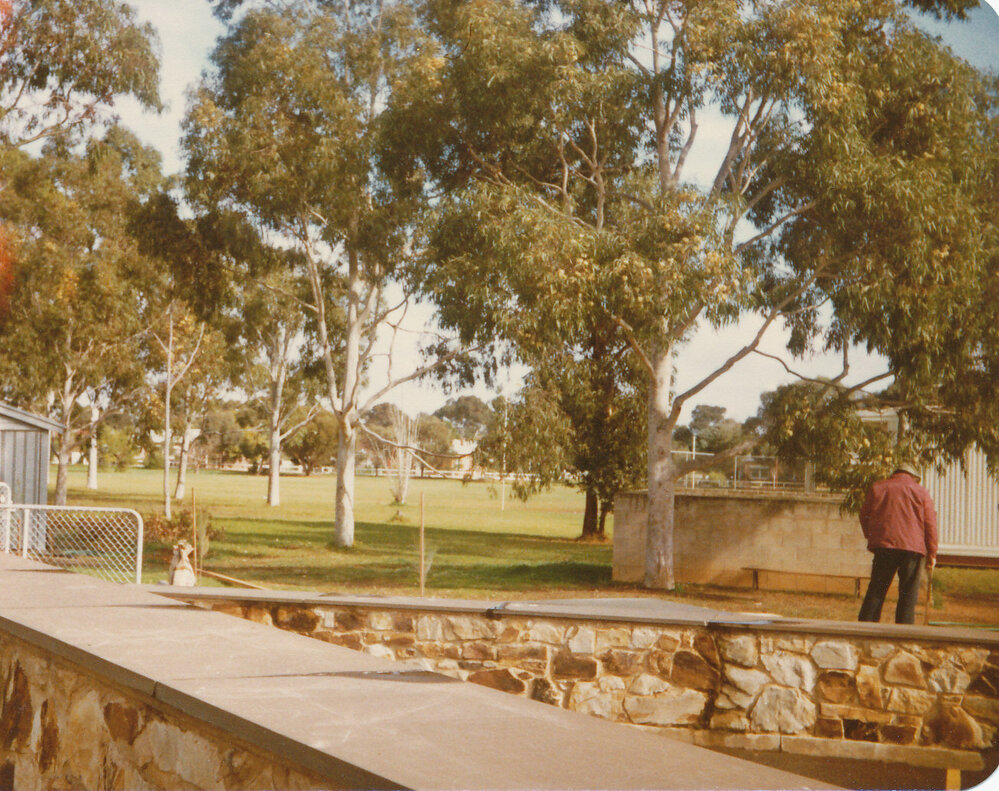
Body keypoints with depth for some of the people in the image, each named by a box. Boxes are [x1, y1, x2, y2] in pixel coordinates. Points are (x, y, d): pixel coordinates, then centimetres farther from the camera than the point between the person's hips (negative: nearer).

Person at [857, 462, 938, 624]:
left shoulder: (877, 488, 12)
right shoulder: (921, 493, 9)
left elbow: (864, 516, 12)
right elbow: (930, 524, 5)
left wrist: (871, 538, 24)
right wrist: (931, 554, 8)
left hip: (883, 546, 1)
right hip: (913, 548, -1)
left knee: (875, 591, 5)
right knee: (908, 594, 3)